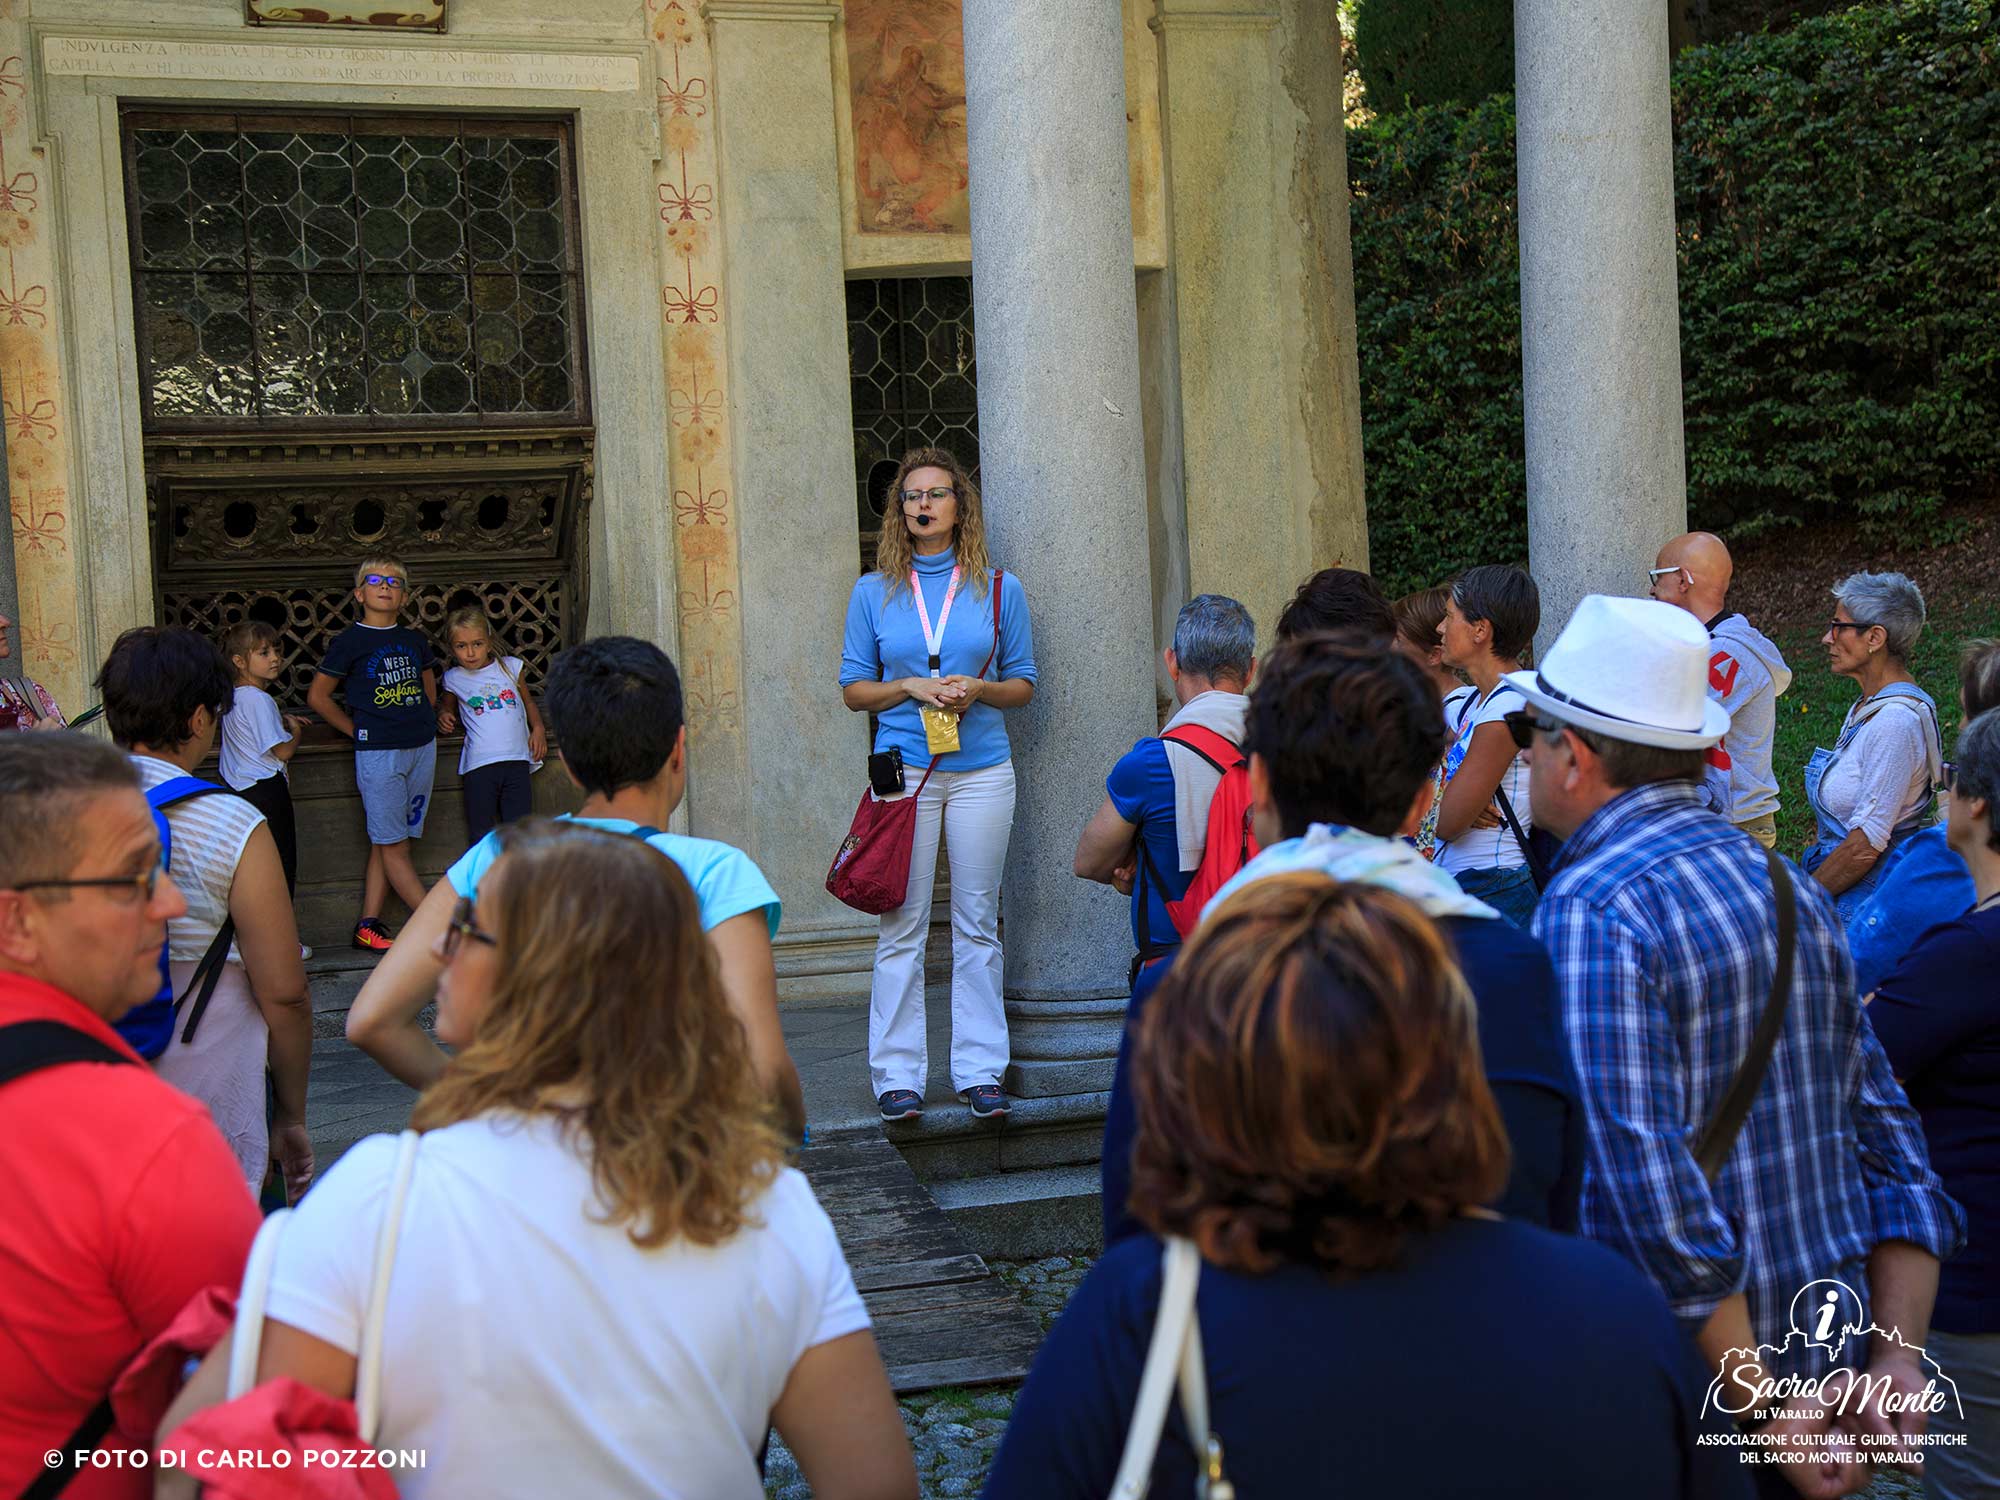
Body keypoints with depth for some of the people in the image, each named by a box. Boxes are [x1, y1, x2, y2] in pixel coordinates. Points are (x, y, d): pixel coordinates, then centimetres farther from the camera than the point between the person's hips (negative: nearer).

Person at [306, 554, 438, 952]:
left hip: (422, 747, 5)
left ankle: (368, 926, 10)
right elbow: (317, 696, 3)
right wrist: (357, 730, 2)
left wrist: (423, 721, 13)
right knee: (392, 845, -5)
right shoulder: (350, 641, -3)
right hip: (378, 753, -5)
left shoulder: (414, 641, 11)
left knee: (385, 842, 6)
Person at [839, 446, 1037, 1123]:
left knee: (977, 925, 5)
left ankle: (980, 1070, 13)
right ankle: (898, 1074, 8)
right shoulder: (873, 591, 6)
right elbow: (853, 688, 7)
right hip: (903, 771, 0)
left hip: (982, 773, 1)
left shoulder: (998, 590, 7)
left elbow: (1023, 685, 10)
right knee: (901, 927, 0)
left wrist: (978, 689, -10)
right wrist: (913, 688, -9)